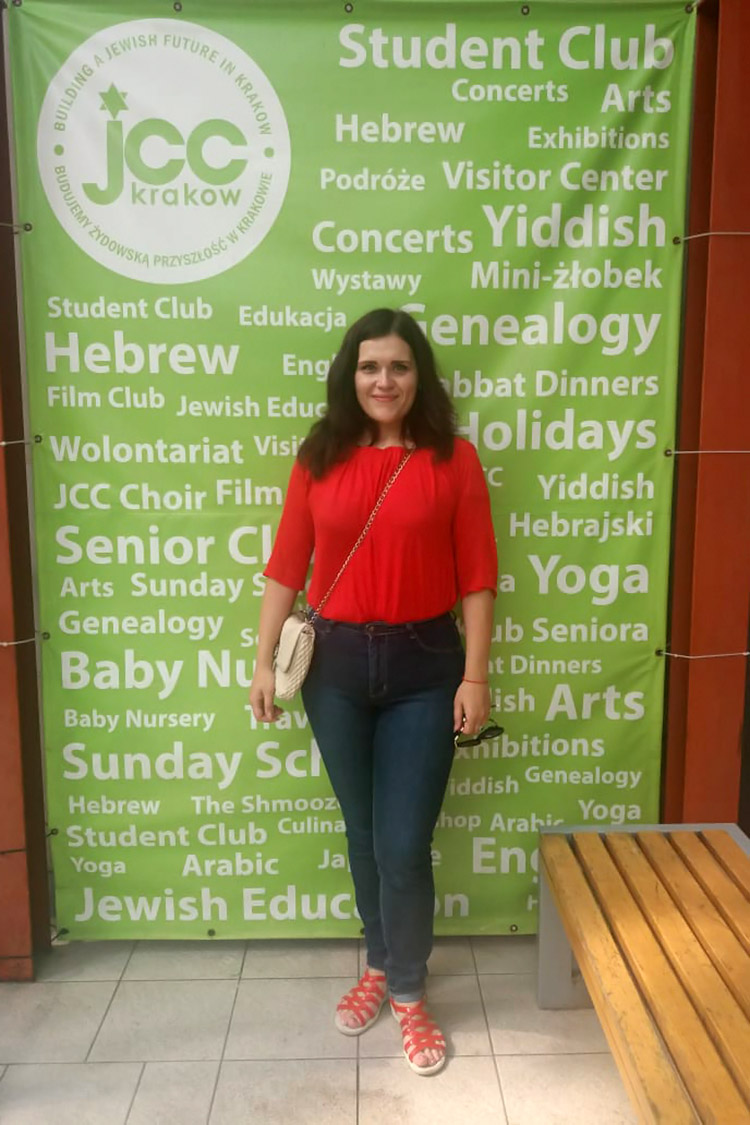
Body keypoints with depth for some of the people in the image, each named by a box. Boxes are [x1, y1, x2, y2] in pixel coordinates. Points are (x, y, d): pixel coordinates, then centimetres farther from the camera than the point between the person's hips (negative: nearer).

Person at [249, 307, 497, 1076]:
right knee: (363, 834, 16)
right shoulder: (318, 459, 0)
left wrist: (475, 676, -7)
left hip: (423, 667, -2)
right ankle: (379, 966, 39)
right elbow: (285, 566, 2)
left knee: (404, 844, 2)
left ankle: (409, 993, 26)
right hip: (336, 664, 2)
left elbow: (476, 576, -4)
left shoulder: (453, 459, -5)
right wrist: (263, 662, 0)